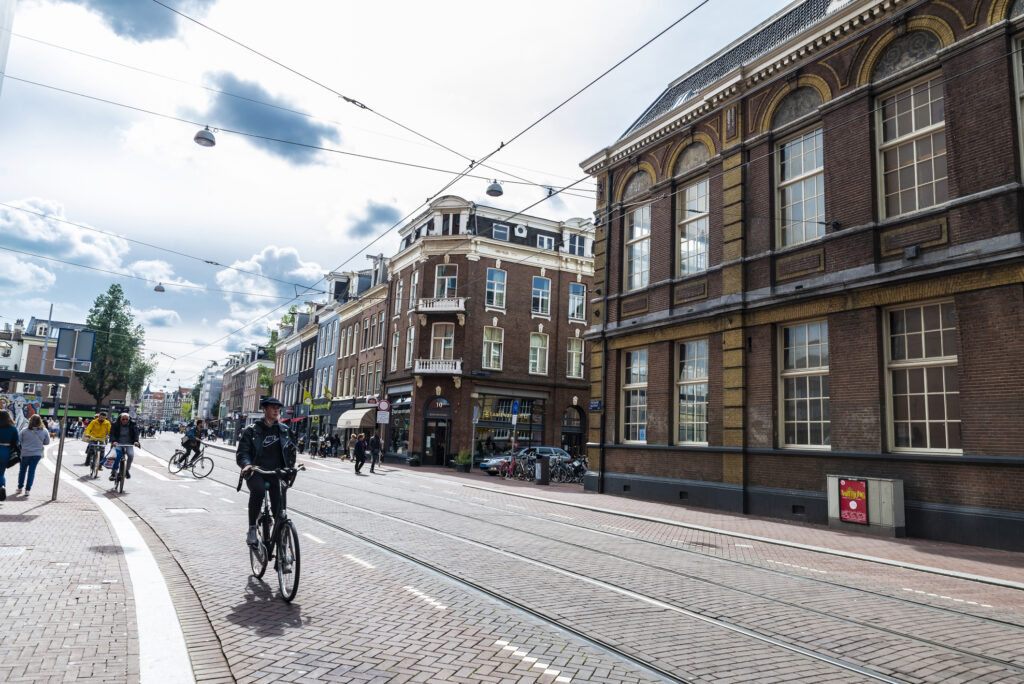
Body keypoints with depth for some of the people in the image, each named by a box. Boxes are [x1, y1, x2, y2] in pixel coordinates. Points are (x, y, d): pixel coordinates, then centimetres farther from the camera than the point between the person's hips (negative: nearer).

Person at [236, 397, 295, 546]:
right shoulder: (251, 430, 2)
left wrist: (290, 469, 3)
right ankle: (252, 529, -20)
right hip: (255, 472, -3)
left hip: (275, 473, 3)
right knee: (258, 490, -35)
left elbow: (291, 450, 17)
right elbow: (242, 452, -4)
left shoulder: (284, 430, 11)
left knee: (279, 508, -5)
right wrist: (247, 464, -24)